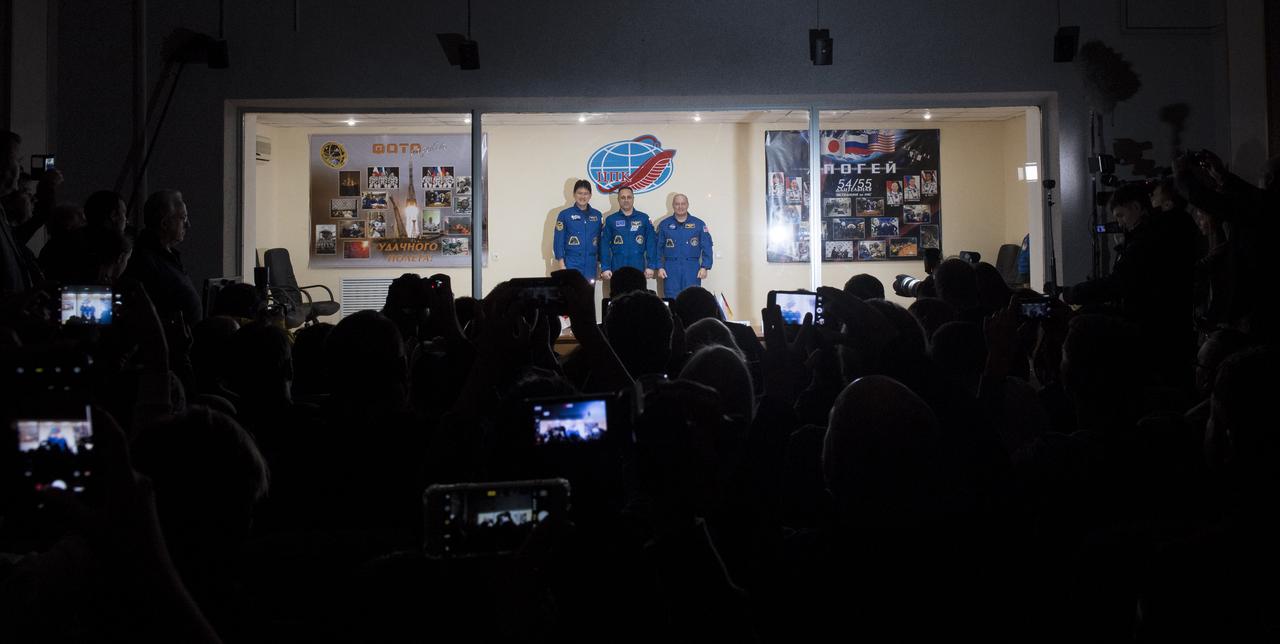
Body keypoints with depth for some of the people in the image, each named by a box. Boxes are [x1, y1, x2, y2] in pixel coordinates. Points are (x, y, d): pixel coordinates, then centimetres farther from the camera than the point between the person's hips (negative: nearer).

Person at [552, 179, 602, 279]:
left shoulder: (597, 215, 10)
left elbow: (601, 241, 14)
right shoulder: (565, 215, 1)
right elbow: (558, 241, -1)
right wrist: (561, 265, -8)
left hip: (590, 265, 3)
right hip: (572, 264, -3)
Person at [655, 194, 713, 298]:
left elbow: (707, 247, 5)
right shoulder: (664, 225, 8)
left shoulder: (699, 224, 6)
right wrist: (660, 267, -1)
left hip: (692, 269, 0)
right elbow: (658, 248, 8)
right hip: (671, 269, 0)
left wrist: (704, 267, -4)